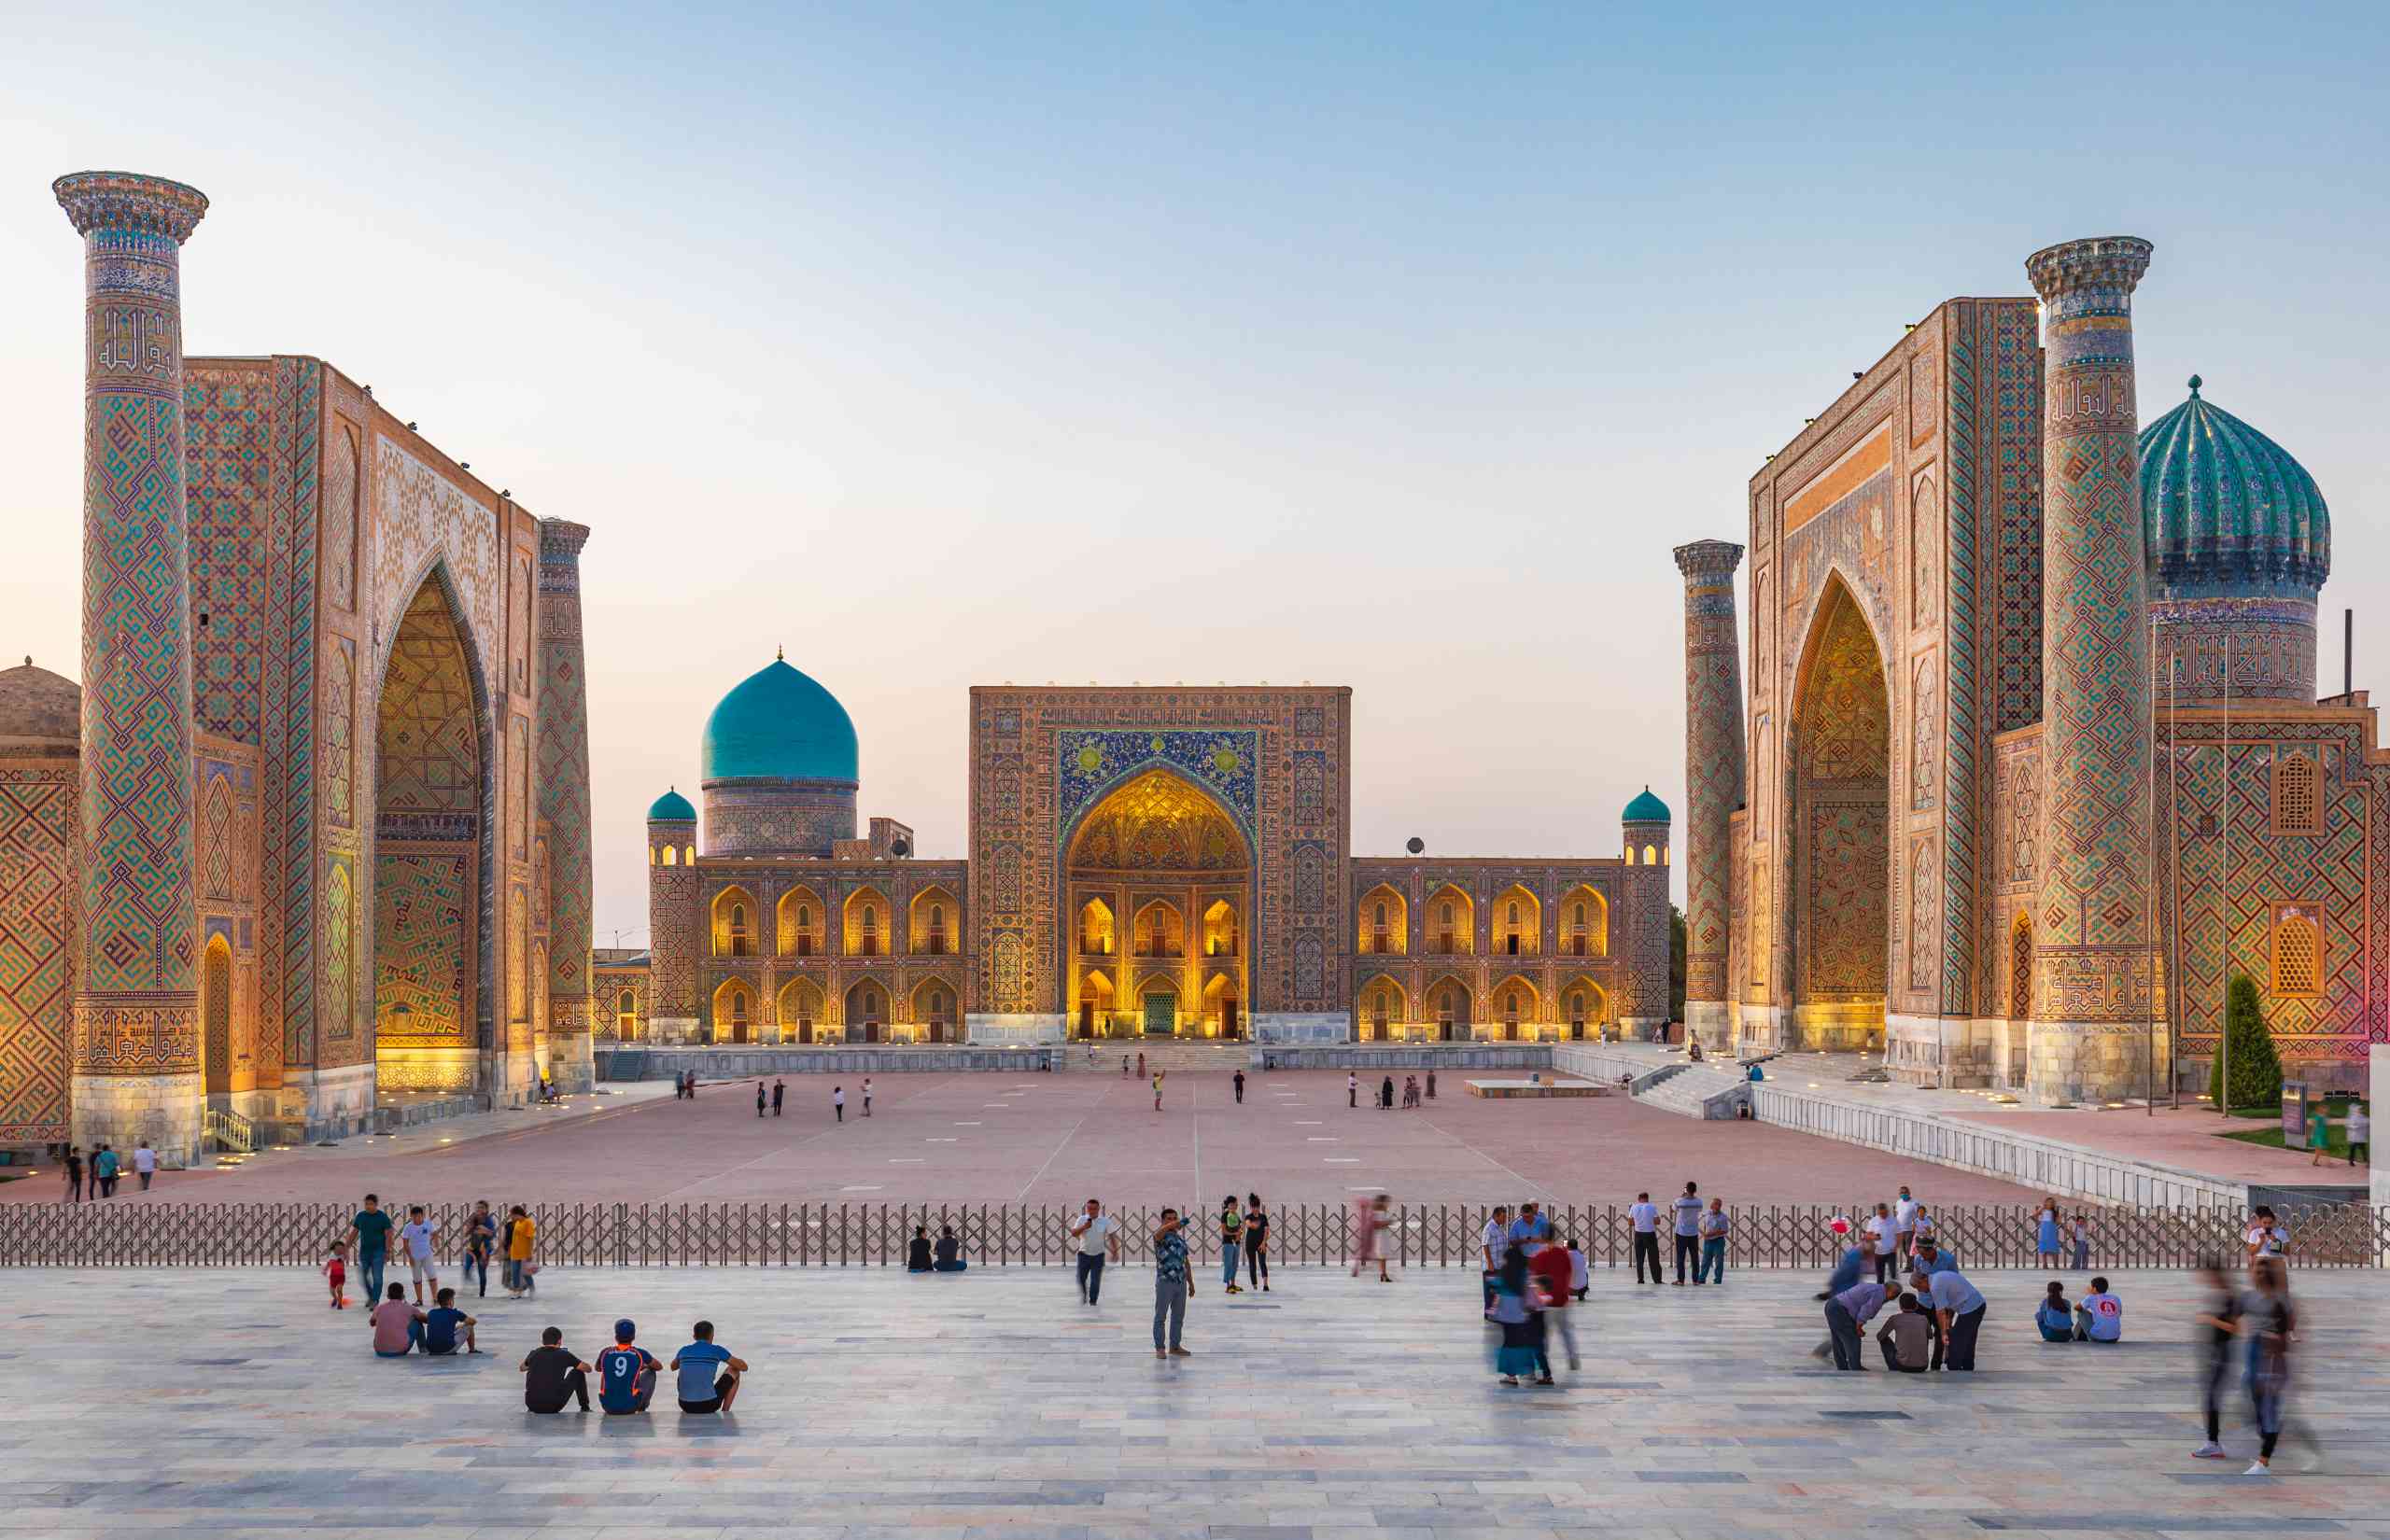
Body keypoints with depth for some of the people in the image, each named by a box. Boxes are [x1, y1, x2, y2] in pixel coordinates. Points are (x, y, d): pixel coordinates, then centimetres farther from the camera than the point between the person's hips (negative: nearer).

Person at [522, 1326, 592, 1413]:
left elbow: (522, 1368, 35)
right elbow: (588, 1369, 10)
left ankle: (530, 1410, 33)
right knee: (578, 1372, 16)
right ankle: (585, 1408, 25)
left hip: (532, 1405, 4)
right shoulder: (563, 1355, 1)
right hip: (554, 1406, -4)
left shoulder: (533, 1354, 10)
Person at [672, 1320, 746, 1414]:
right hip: (709, 1405, -4)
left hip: (686, 1406, 4)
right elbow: (744, 1367, 6)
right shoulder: (717, 1350, -3)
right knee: (733, 1371, 19)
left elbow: (673, 1367, 32)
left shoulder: (684, 1351, 7)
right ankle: (725, 1412, 17)